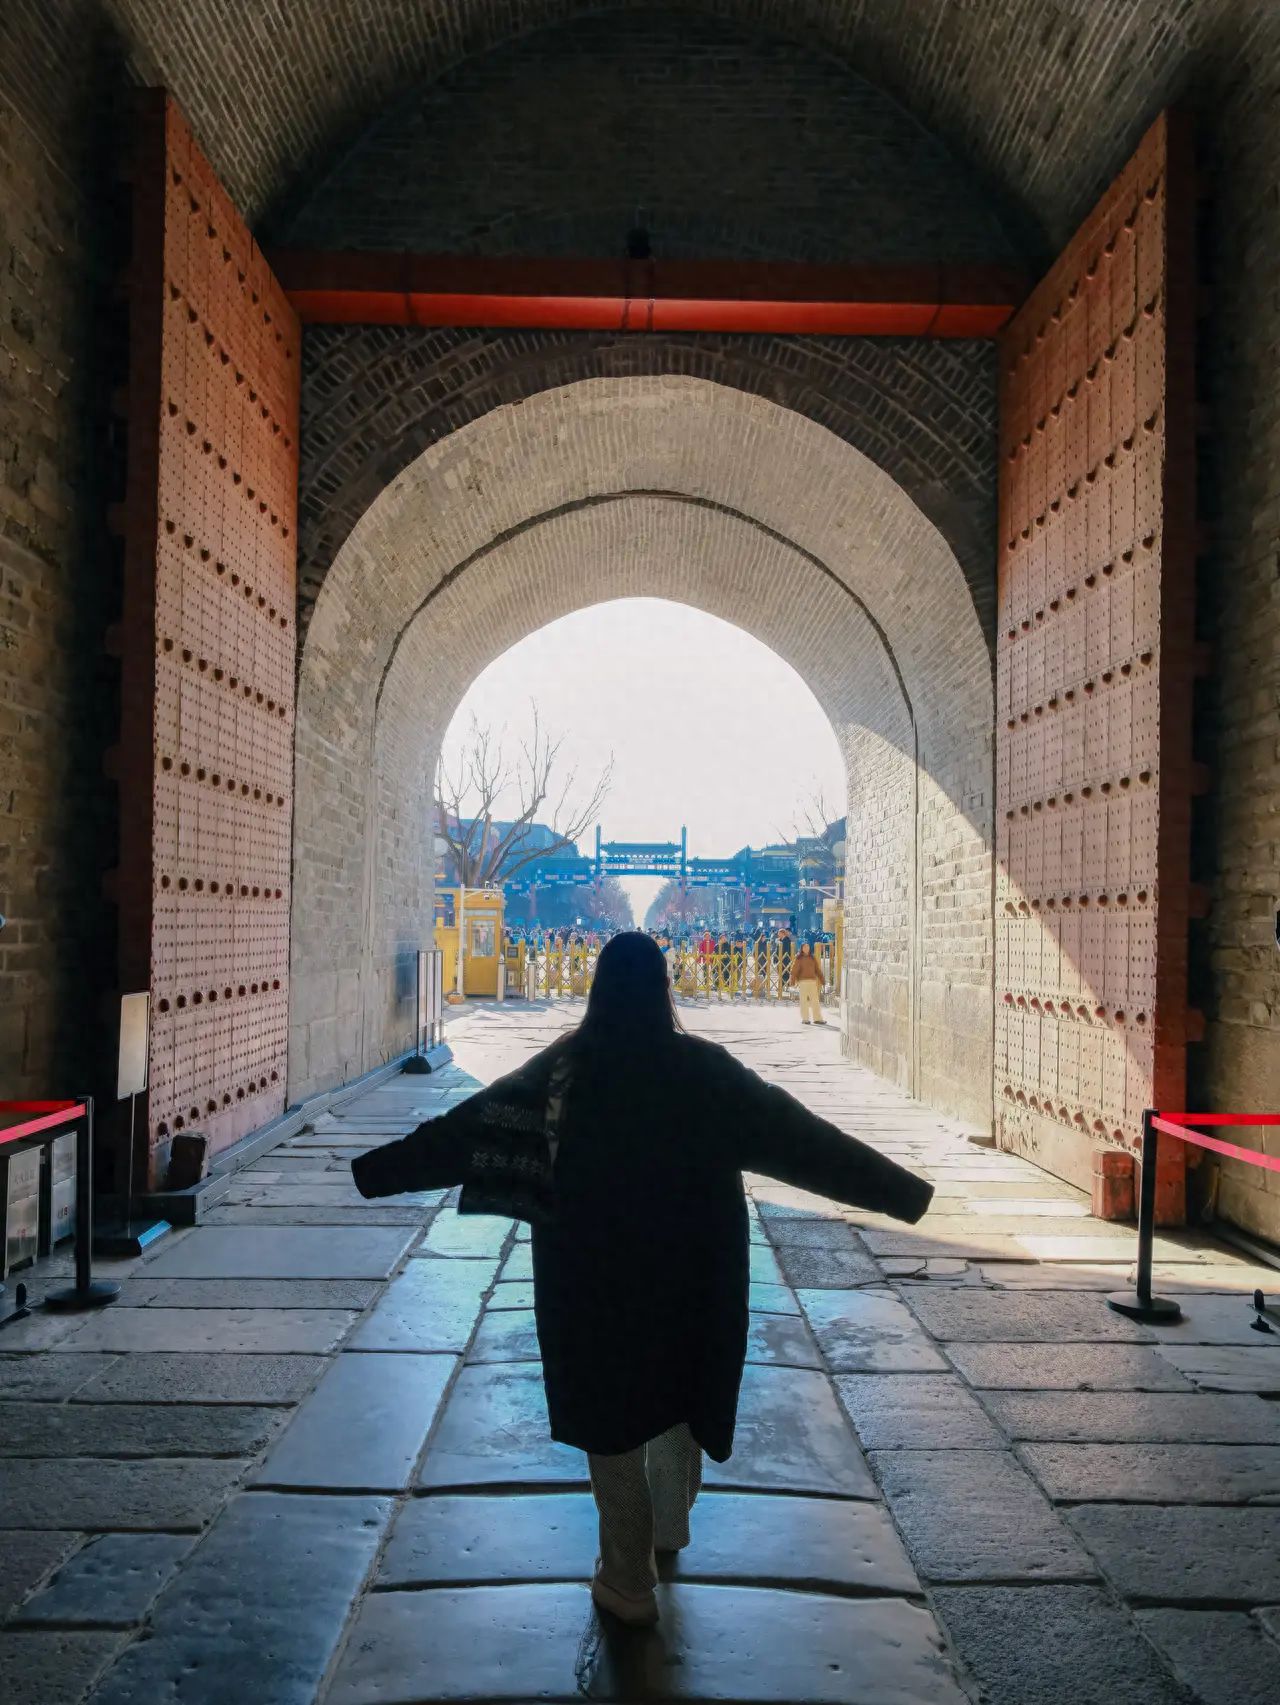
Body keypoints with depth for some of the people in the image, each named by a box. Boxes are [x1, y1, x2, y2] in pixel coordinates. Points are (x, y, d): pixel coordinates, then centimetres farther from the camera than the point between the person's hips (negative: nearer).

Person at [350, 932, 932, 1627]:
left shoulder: (562, 1068, -10)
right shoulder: (704, 1067, -10)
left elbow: (466, 1128, -8)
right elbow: (799, 1136, -9)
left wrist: (374, 1171, 2)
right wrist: (901, 1190, -3)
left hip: (588, 1276, -1)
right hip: (689, 1274, 2)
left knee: (608, 1419, 14)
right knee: (680, 1400, 24)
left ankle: (629, 1582, 25)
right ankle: (669, 1529, 46)